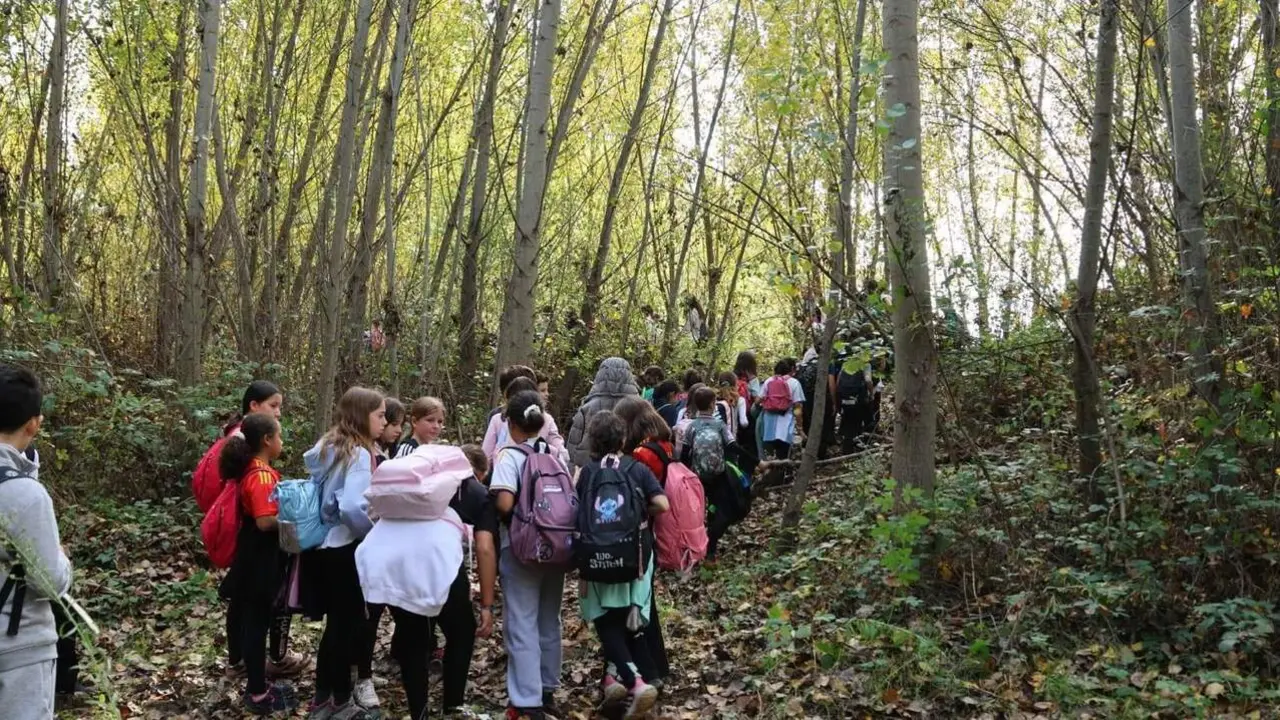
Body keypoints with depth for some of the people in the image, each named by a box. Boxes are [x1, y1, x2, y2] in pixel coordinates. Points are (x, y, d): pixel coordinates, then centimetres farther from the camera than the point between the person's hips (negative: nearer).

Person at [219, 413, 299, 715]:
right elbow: (266, 521, -28)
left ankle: (256, 684, 29)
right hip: (260, 561, -9)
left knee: (254, 621, 17)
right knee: (257, 623, 1)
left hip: (255, 558, 9)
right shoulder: (262, 476, -22)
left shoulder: (250, 470, 8)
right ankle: (258, 695, 12)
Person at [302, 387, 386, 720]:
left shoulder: (328, 445, 7)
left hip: (323, 545, 8)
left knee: (336, 623, 18)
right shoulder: (359, 454, -19)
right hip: (345, 549, -8)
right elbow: (352, 507, -30)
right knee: (347, 624, 6)